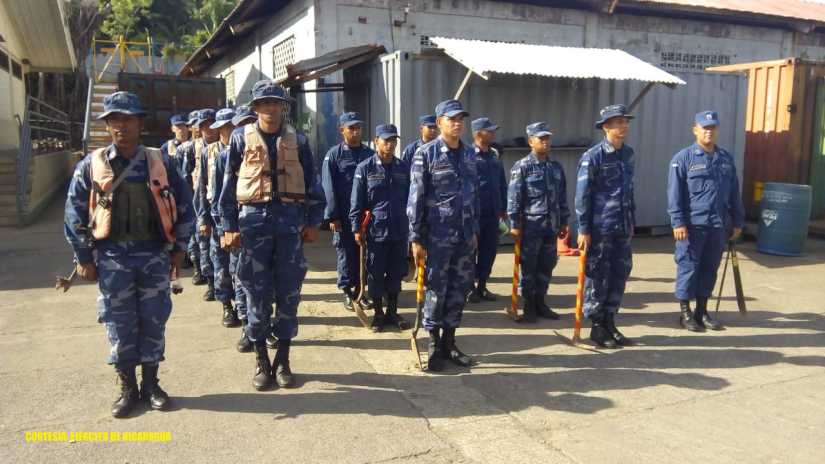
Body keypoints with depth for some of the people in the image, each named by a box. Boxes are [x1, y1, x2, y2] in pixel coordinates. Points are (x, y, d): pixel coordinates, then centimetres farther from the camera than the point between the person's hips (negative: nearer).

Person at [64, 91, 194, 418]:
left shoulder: (161, 162, 1)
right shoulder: (91, 165, 0)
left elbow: (184, 206, 6)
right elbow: (75, 215, 4)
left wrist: (178, 250, 6)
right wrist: (84, 259, 2)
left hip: (154, 255, 0)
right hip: (113, 257, 0)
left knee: (153, 321, 7)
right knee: (119, 324, 7)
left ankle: (150, 383, 24)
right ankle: (127, 388, 22)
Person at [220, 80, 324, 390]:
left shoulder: (297, 140, 8)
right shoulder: (241, 138, 5)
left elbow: (312, 183, 9)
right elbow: (229, 184, 5)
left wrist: (313, 222, 3)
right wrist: (229, 226, -1)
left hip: (290, 219, 1)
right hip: (254, 220, -1)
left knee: (289, 292, 4)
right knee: (257, 292, 4)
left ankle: (283, 359, 17)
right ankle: (261, 360, 18)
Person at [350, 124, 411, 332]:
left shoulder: (403, 168, 7)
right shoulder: (365, 168, -4)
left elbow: (409, 198, 13)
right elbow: (357, 201, -3)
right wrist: (357, 228, -6)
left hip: (400, 231, 3)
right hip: (375, 231, -3)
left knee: (396, 273, 12)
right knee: (375, 274, 6)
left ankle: (392, 312, 26)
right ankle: (378, 314, 21)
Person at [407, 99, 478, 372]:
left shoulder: (469, 154, 10)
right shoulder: (426, 154, -6)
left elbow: (474, 194, 15)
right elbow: (416, 197, -9)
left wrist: (475, 230, 13)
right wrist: (416, 238, -12)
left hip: (465, 236, 5)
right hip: (437, 235, -5)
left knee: (460, 290, 10)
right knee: (436, 290, 3)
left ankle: (449, 342, 25)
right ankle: (433, 345, 18)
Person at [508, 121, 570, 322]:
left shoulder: (556, 167, 11)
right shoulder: (522, 167, -6)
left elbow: (562, 196, 16)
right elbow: (514, 197, -9)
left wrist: (564, 222, 14)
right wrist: (515, 224, -12)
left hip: (551, 226, 5)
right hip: (530, 226, -5)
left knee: (547, 267, 11)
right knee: (529, 267, 3)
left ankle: (540, 302, 24)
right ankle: (529, 305, 14)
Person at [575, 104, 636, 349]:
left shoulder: (628, 153, 10)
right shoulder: (592, 157, -10)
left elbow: (629, 190, 17)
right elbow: (582, 196, -11)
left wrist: (631, 221, 16)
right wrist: (583, 230, -13)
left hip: (623, 228, 7)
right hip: (600, 228, -6)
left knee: (620, 275, 11)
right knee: (598, 278, 3)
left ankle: (610, 322, 24)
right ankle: (597, 326, 15)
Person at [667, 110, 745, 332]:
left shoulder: (726, 158, 12)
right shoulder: (683, 158, -4)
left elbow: (734, 193, 16)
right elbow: (674, 194, -8)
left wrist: (737, 221, 13)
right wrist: (678, 223, -15)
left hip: (719, 225, 5)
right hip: (693, 225, -5)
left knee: (710, 269, 12)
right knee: (688, 268, 1)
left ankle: (702, 311, 23)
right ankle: (685, 313, 11)